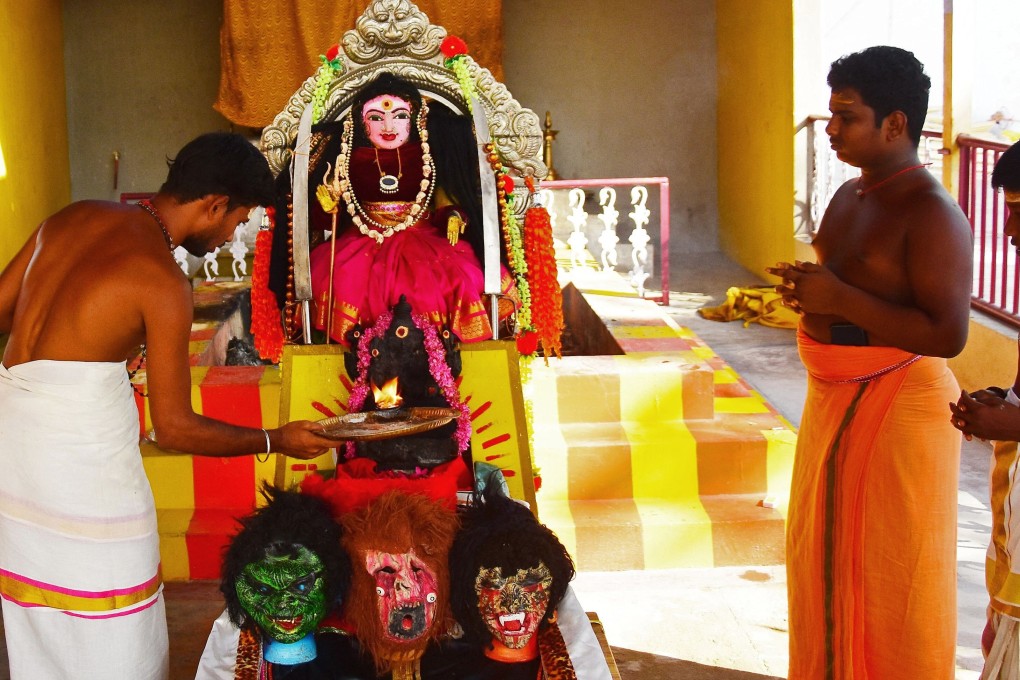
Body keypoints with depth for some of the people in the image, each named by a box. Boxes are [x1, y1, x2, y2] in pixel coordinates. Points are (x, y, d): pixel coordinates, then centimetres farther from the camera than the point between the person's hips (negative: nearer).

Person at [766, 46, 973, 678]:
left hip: (897, 410, -9)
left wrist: (840, 300, -26)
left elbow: (948, 333, -25)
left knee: (890, 576, 2)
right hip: (835, 400, 9)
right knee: (826, 555, 19)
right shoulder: (850, 195, 11)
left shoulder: (930, 212, -17)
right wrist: (807, 288, 9)